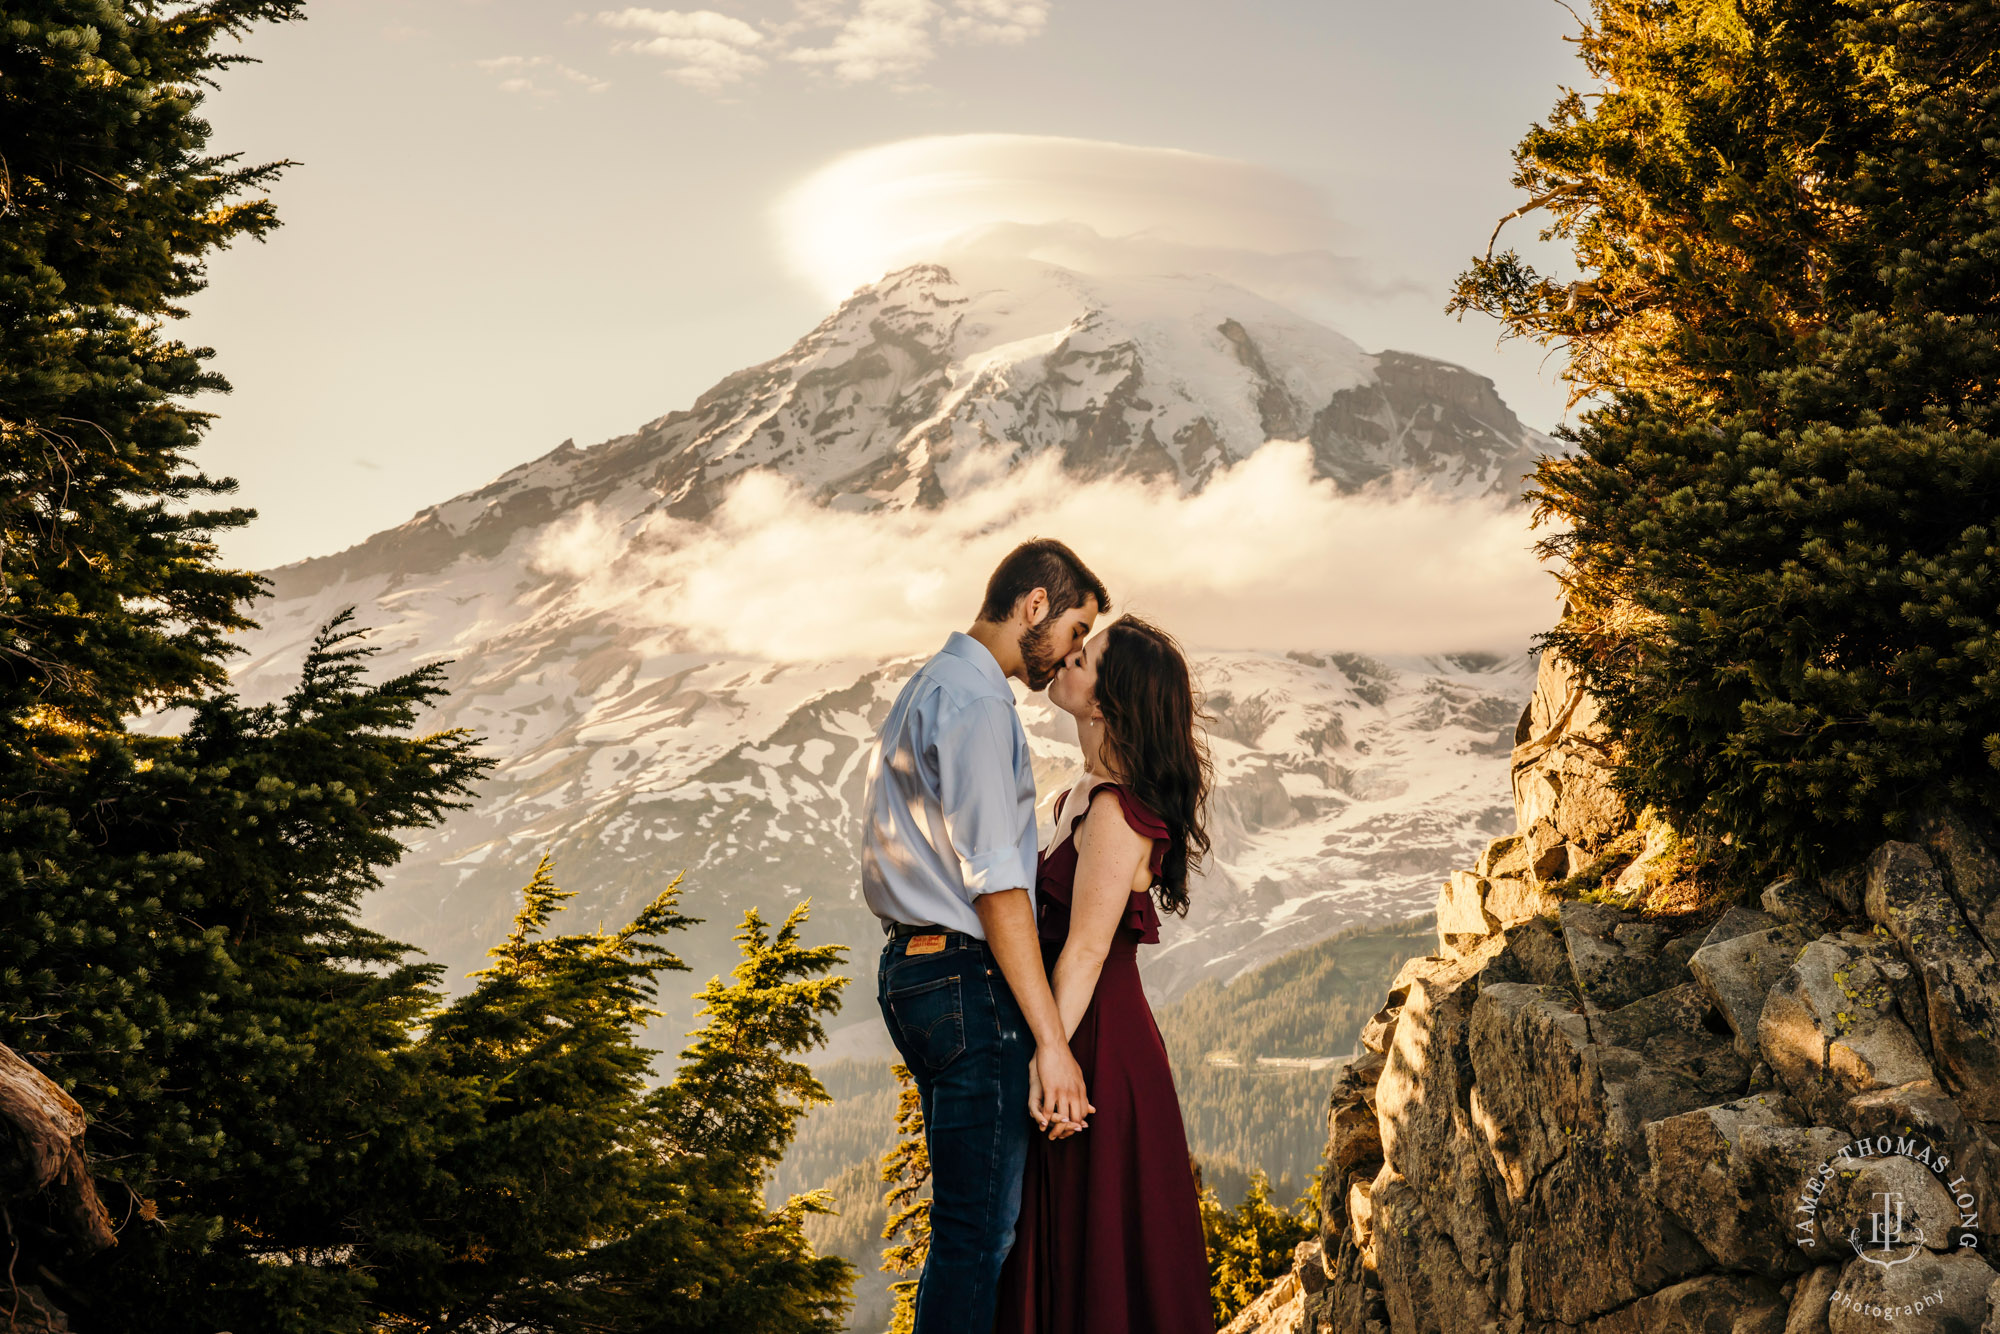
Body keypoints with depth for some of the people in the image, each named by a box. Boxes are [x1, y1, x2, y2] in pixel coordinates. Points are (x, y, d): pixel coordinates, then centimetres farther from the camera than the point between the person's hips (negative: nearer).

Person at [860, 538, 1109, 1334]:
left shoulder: (928, 688, 20)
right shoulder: (974, 700, -13)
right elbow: (996, 883, -19)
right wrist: (1050, 1039, -20)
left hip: (910, 970, 11)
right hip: (969, 979, -11)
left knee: (968, 1221, 16)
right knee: (979, 1232, -8)